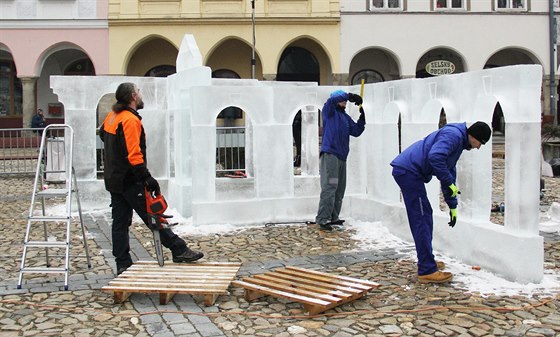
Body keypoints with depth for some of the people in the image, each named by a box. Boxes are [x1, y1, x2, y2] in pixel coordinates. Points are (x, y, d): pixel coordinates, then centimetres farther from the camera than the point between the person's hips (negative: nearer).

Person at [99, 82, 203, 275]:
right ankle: (179, 251, -1)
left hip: (113, 180, 9)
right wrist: (147, 178, -24)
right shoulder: (130, 120, -18)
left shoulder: (111, 117, 10)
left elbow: (103, 134, 31)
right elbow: (134, 155, -24)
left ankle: (123, 265, 14)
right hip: (130, 181, -9)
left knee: (120, 222, 10)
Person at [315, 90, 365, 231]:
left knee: (340, 189, 7)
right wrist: (350, 96, -15)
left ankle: (333, 218, 14)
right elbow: (332, 100, -17)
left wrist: (362, 117, 5)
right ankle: (323, 219, -16)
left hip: (342, 157, 8)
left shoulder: (346, 117, 23)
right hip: (329, 154, -8)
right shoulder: (329, 112, 3)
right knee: (329, 187, -15)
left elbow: (356, 131, 16)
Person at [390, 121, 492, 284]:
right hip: (408, 171, -11)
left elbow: (449, 173, 30)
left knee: (425, 217, 18)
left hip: (407, 172, 11)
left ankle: (426, 262, 29)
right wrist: (449, 183, -18)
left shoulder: (458, 142, 23)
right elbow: (435, 157, -28)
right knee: (421, 220, -10)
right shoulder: (454, 135, -11)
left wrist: (453, 207, 30)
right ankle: (427, 271, -8)